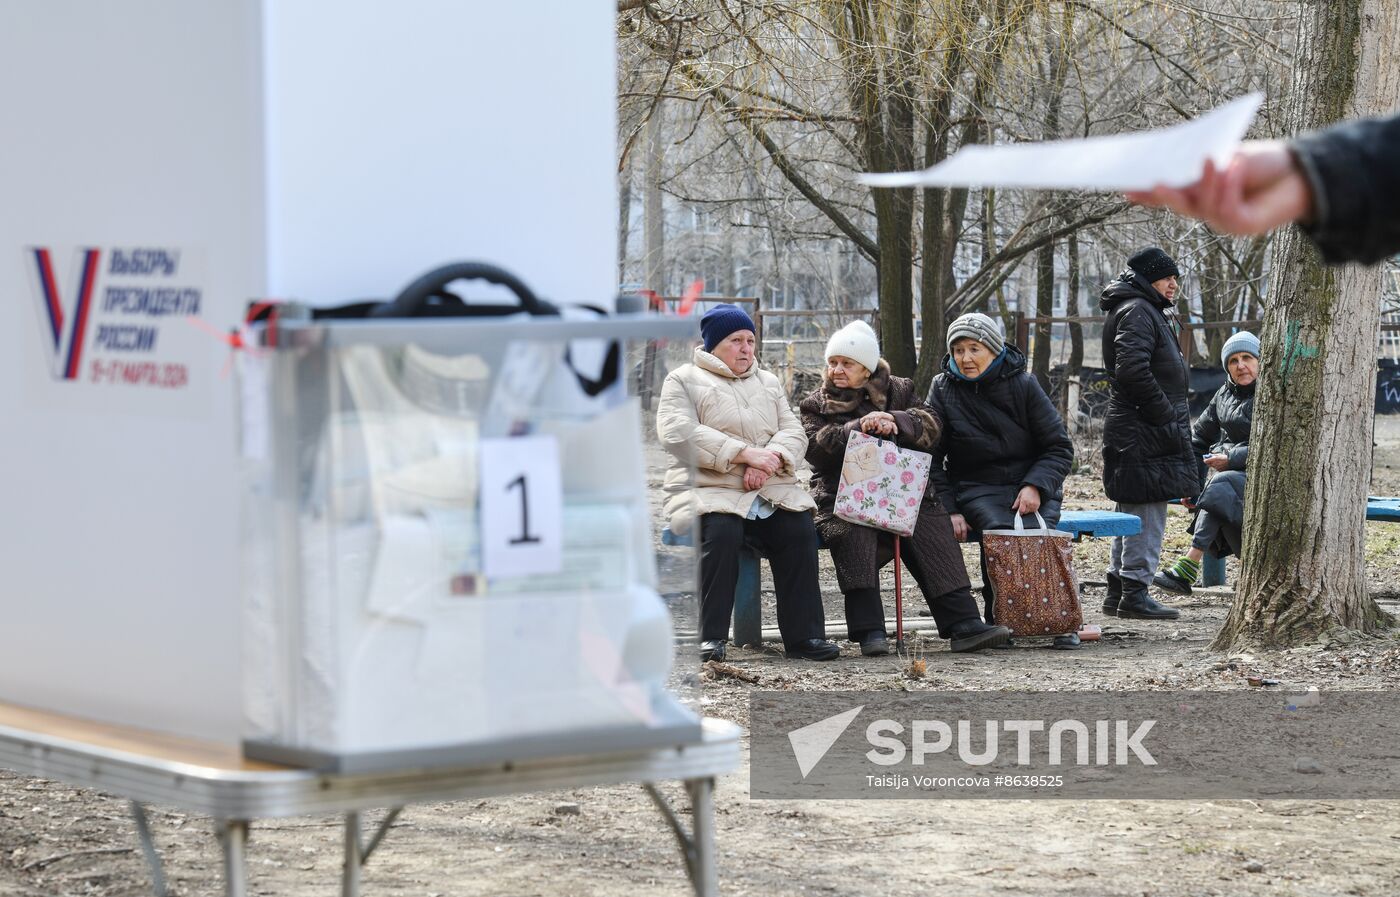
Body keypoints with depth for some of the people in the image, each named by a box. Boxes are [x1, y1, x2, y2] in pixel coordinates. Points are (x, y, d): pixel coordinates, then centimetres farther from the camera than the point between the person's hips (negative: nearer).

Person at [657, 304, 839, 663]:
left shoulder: (767, 382, 25)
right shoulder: (683, 380, 8)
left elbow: (794, 433, 13)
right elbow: (679, 434, -10)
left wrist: (771, 459, -12)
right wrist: (746, 454, -17)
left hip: (772, 491, 4)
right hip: (709, 491, -4)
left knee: (800, 530, -24)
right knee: (721, 532, -35)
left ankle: (803, 634, -17)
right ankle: (709, 637, -28)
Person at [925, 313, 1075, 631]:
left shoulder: (1023, 385, 4)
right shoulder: (942, 390, 5)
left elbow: (1059, 447, 4)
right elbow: (930, 458, 4)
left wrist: (1035, 486, -14)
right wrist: (948, 510, -8)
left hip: (1031, 486, 0)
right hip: (977, 488, 0)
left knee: (1037, 530, -32)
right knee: (999, 529, -33)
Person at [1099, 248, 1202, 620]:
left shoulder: (1148, 311, 22)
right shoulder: (1137, 311, -12)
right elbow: (1132, 370, -24)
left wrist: (1174, 416, 18)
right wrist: (1166, 413, -19)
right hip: (1144, 433, -11)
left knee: (1132, 512, 13)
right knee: (1148, 509, -11)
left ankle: (1118, 592, 18)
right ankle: (1134, 592, -11)